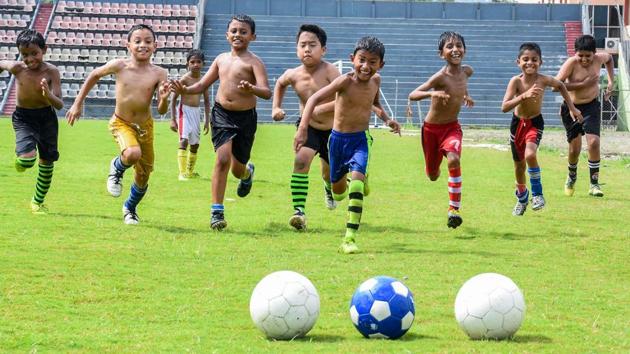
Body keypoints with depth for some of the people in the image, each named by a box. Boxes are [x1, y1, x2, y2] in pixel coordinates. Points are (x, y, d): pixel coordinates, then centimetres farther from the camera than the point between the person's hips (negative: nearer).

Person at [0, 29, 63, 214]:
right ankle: (20, 160, 17)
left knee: (47, 160, 11)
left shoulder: (51, 72, -19)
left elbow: (60, 105, -21)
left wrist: (48, 95, -41)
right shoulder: (17, 68, -17)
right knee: (27, 159, -23)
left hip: (46, 117, 1)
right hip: (23, 118, -1)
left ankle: (38, 201, 32)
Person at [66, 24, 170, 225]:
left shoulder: (158, 74, -13)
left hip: (145, 126, 2)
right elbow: (95, 75, 4)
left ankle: (130, 209, 42)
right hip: (121, 123, -2)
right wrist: (78, 103, 6)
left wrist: (164, 99, -36)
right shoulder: (119, 66, -15)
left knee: (143, 177, 11)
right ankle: (117, 168, 4)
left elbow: (162, 111, -13)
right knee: (133, 154, -33)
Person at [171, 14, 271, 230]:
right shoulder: (221, 59, 6)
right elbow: (202, 85, 15)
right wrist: (184, 90, -5)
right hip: (222, 114, 2)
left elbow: (267, 92, -22)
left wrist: (252, 89, -44)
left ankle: (247, 172, 50)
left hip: (246, 117, -2)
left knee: (237, 169, 10)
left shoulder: (253, 62, -10)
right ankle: (217, 211, -12)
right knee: (222, 158, -17)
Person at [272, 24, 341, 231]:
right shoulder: (293, 75, -12)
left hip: (332, 130, -1)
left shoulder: (329, 71, -25)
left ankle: (329, 190, 58)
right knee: (301, 159, -26)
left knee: (329, 173, 18)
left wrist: (321, 108, -41)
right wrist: (276, 107, 6)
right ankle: (299, 210, -27)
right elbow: (280, 84, 14)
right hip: (308, 127, 1)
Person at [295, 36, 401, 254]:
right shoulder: (346, 81, -19)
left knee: (356, 178, -24)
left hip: (360, 140, 1)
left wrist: (386, 119, 6)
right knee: (338, 191, 16)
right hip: (338, 139, -1)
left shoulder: (375, 80, -3)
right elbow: (314, 99, -26)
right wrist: (303, 128, -37)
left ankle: (350, 238, -24)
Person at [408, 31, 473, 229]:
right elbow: (412, 95, -32)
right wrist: (432, 94, -46)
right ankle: (434, 168, 54)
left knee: (453, 160, -28)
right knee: (432, 175, 13)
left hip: (452, 127, 2)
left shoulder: (467, 71, -6)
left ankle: (454, 209, -22)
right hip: (432, 128, -2)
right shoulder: (440, 77, -23)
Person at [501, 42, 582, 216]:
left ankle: (537, 193, -10)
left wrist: (572, 108, 8)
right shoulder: (516, 81, -20)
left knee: (530, 155, -29)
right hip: (518, 123, 1)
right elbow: (504, 107, -29)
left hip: (535, 123, -1)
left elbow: (560, 86, 6)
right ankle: (522, 197, 41)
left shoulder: (543, 80, -17)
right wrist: (524, 96, -41)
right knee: (519, 164, 15)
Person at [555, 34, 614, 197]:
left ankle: (594, 184, -7)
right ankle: (572, 176, 36)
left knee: (594, 142, -16)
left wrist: (611, 81, 8)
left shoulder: (599, 59, -9)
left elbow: (609, 58, 17)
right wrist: (583, 84, -30)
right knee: (575, 148, 5)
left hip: (591, 106, 2)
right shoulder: (571, 63, -21)